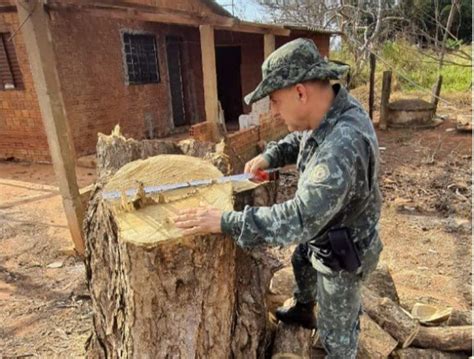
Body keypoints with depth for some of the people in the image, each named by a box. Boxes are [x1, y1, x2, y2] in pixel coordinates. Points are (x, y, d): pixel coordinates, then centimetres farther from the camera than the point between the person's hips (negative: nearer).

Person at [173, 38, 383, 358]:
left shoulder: (343, 145, -41)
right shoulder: (328, 111, -11)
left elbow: (300, 219, -43)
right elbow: (302, 138, 9)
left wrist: (225, 221, -38)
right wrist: (270, 155, -10)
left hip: (343, 250, -9)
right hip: (324, 233, 10)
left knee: (336, 327, 15)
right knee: (301, 263, 35)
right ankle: (303, 311, 65)